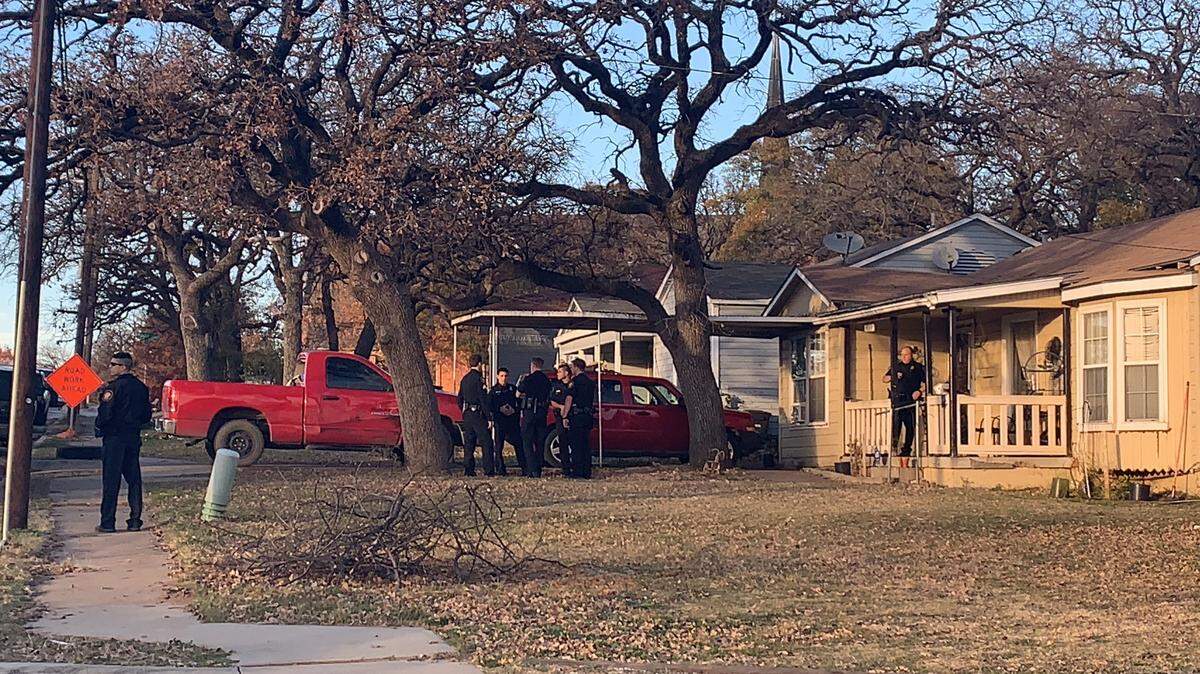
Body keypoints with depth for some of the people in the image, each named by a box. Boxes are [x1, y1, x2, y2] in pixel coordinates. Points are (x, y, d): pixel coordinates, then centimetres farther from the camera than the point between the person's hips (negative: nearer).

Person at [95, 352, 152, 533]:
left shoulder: (114, 387, -13)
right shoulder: (141, 387, 9)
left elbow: (105, 414, -16)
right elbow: (147, 416, 13)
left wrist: (99, 427, 3)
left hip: (114, 437, -6)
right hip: (134, 437, 7)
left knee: (111, 480, -3)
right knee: (134, 479, 10)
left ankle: (108, 522, -3)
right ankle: (135, 520, 9)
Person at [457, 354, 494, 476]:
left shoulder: (464, 379, 13)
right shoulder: (478, 378, -12)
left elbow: (460, 400, 18)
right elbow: (483, 400, -16)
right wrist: (489, 418, -15)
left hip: (467, 415, 8)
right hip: (478, 414, -8)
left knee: (469, 443, 9)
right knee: (486, 443, -4)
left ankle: (468, 469, 7)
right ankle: (489, 470, -6)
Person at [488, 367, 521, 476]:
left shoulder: (513, 388, 13)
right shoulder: (493, 391, 6)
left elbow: (520, 402, 12)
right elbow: (489, 406, 0)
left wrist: (515, 410, -6)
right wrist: (500, 409, -14)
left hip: (513, 420, 2)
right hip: (499, 421, -2)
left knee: (518, 443, -1)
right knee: (498, 445, -4)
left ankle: (524, 468, 3)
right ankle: (500, 469, 2)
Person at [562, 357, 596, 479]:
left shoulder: (575, 381, -8)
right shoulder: (590, 382, 16)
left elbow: (569, 399, -12)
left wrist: (565, 416, -11)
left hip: (576, 415, -7)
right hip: (588, 416, 7)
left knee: (575, 444, -5)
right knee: (585, 444, 10)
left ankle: (577, 471, -9)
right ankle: (587, 471, 8)